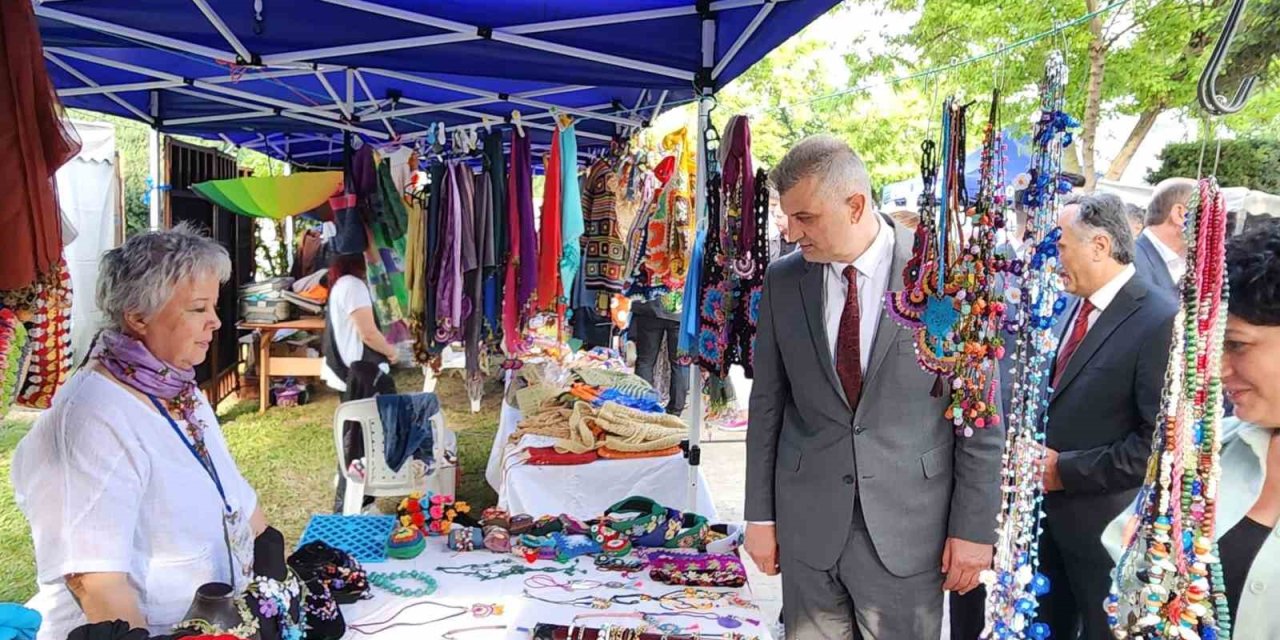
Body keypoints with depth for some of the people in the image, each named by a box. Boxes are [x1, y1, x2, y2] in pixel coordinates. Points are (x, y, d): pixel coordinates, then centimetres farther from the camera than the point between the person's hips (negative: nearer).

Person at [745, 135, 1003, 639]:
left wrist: (974, 527, -4)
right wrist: (760, 516, 5)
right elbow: (767, 405, 5)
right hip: (806, 522, 3)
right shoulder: (782, 280, 0)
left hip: (906, 526, -2)